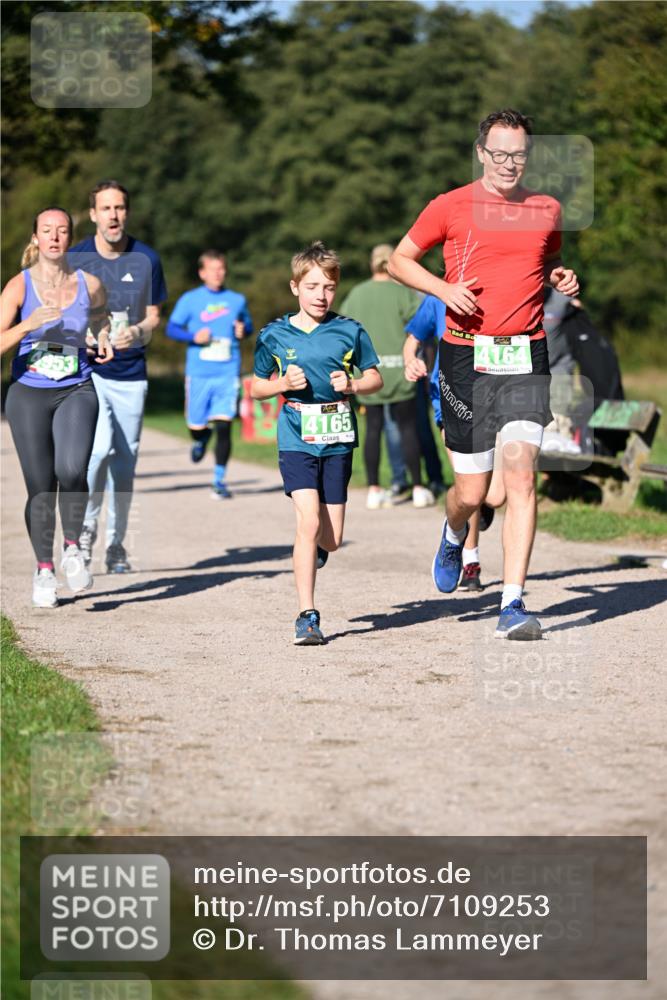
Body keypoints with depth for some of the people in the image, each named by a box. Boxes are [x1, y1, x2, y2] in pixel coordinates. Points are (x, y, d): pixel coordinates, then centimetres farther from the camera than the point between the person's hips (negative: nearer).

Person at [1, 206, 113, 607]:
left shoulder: (89, 284, 0)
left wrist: (104, 340, 8)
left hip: (76, 392, 0)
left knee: (72, 470, -25)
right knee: (40, 488, 2)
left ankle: (72, 548, -1)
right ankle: (44, 569, 22)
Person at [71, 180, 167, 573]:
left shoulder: (146, 259, 3)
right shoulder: (75, 259, -2)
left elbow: (153, 316, 10)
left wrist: (138, 331, -13)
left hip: (131, 374, 3)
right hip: (86, 370, -3)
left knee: (125, 460, 5)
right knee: (100, 446, -21)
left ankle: (116, 544, 17)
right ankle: (85, 525, 0)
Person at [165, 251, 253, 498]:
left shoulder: (237, 300, 10)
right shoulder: (190, 299, 3)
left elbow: (247, 323, 23)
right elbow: (171, 328, 4)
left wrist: (244, 330, -1)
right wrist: (194, 337, -14)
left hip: (228, 374, 0)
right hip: (198, 373, 0)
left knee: (224, 425, -11)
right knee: (196, 426, 6)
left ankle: (219, 480, -2)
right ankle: (201, 439, 45)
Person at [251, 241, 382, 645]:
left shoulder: (350, 331, 2)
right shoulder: (275, 335, 1)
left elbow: (376, 377, 10)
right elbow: (256, 387, 10)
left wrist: (353, 385, -11)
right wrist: (284, 384, -10)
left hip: (337, 441, 2)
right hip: (296, 441, -2)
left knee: (331, 539, 5)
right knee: (309, 522, -16)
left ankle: (315, 548, 44)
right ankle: (307, 616, -10)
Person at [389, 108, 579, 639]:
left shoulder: (547, 209, 9)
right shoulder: (451, 207, 1)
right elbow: (400, 260, 9)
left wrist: (562, 278, 5)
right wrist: (444, 289, -8)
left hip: (525, 356, 1)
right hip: (466, 356, -1)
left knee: (521, 473, -15)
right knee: (472, 491, 3)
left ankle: (513, 605, -13)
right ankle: (454, 535, 42)